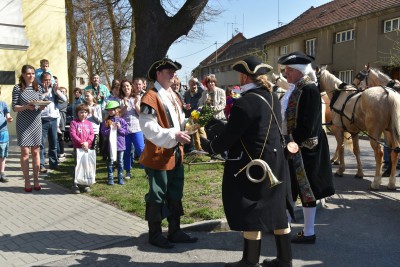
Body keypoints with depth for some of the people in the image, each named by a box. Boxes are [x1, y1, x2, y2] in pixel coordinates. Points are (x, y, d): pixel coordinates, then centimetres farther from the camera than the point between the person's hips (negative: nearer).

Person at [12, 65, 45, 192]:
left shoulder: (38, 88, 8)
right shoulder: (18, 88, -2)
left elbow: (41, 107, 10)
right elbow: (14, 107, -4)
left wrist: (42, 105, -12)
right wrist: (26, 106, -20)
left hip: (36, 122, 3)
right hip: (23, 123, -3)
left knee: (35, 151, 6)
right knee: (25, 152, 0)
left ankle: (36, 180, 14)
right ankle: (27, 181, 8)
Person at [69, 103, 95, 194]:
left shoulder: (89, 123, 11)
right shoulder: (74, 122, -1)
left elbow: (92, 134, 3)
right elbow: (73, 134, -11)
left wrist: (87, 142, -15)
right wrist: (81, 143, -21)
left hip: (87, 148, 4)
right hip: (77, 148, -4)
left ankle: (86, 184, 18)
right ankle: (74, 185, 6)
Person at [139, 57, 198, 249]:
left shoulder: (174, 96, 14)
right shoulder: (150, 98, -16)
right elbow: (149, 129, -23)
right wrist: (174, 135, -28)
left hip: (175, 154, 9)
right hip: (158, 155, -9)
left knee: (175, 195, 16)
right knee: (157, 197, 4)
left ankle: (175, 231, 29)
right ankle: (155, 235, 19)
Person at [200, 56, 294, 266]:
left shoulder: (245, 102, -21)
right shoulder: (272, 97, 7)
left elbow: (228, 135, -17)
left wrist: (208, 146, 1)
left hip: (252, 166, -9)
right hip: (274, 162, 9)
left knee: (251, 216, 4)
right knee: (277, 211, 16)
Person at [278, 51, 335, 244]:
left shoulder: (309, 90, -17)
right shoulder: (294, 88, 11)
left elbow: (308, 123, -21)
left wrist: (294, 142, -20)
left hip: (304, 147, -9)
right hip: (291, 144, 9)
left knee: (305, 187, 1)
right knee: (289, 185, 18)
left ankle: (309, 233, 15)